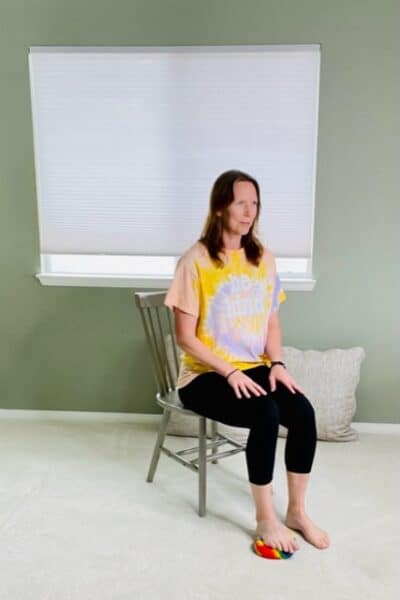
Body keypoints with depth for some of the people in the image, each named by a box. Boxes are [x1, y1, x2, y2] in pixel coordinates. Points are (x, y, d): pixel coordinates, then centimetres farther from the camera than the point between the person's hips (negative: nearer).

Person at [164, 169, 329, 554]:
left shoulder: (263, 259, 6)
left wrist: (277, 363, -6)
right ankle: (265, 520, -7)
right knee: (266, 416, -29)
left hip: (253, 369, 5)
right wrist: (230, 372, -20)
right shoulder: (195, 261, -13)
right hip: (205, 375, -5)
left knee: (303, 412, -19)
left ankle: (296, 512, 2)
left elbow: (271, 321, 11)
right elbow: (185, 336, -13)